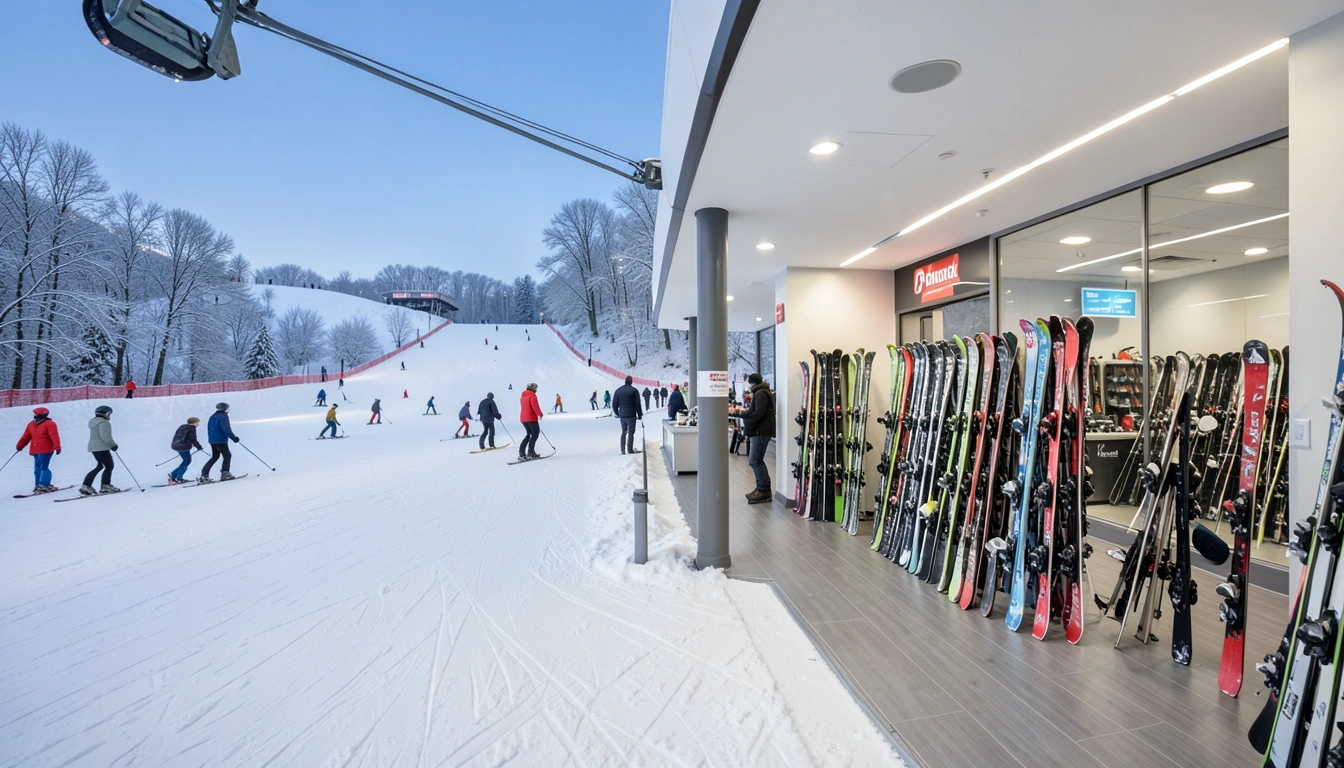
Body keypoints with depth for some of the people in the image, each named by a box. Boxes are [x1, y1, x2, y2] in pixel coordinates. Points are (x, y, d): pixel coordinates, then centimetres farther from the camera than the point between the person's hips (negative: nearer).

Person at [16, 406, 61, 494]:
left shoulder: (49, 424, -7)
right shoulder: (31, 424, 14)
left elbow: (54, 436, -14)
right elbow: (26, 437, 20)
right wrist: (20, 446, 16)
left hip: (45, 450, -6)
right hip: (35, 450, 6)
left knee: (43, 467, -7)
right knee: (37, 468, 6)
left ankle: (44, 485, -6)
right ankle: (38, 485, 9)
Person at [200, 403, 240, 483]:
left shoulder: (212, 416, 15)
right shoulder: (224, 416, -11)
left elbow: (209, 428, 20)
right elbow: (226, 429, -20)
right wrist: (234, 437, -19)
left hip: (212, 440, 8)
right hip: (221, 440, -8)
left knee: (215, 457, 16)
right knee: (227, 456, 3)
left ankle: (204, 475, 8)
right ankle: (225, 474, -5)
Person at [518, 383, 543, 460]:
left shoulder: (522, 396, 15)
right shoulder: (532, 396, -10)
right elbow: (535, 406, -20)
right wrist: (540, 414, -5)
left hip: (523, 418, 8)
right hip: (531, 418, -8)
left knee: (529, 434, 17)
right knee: (535, 434, 3)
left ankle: (521, 453, 7)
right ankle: (530, 453, -3)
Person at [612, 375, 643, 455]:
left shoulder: (618, 390, 6)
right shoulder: (634, 390, -6)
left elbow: (614, 404, 8)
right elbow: (637, 404, -7)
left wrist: (617, 413, 21)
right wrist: (640, 414, 2)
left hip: (622, 415, 4)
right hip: (631, 415, -4)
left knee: (623, 432, 14)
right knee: (631, 432, 0)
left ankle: (623, 450, 14)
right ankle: (630, 449, -2)